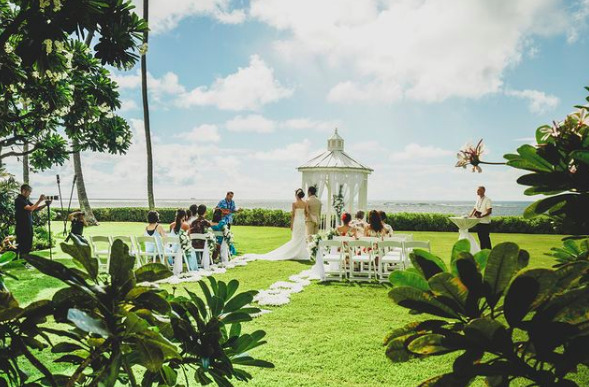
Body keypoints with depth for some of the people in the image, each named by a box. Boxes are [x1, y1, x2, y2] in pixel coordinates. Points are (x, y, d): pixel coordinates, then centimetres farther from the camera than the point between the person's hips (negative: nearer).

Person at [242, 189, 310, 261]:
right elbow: (307, 213, 2)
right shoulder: (305, 203, 2)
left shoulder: (294, 203, -8)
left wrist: (291, 224, 0)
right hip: (303, 222, 3)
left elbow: (293, 215, -6)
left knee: (296, 239, 4)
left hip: (296, 222, -3)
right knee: (302, 238, 7)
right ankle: (301, 255, 7)